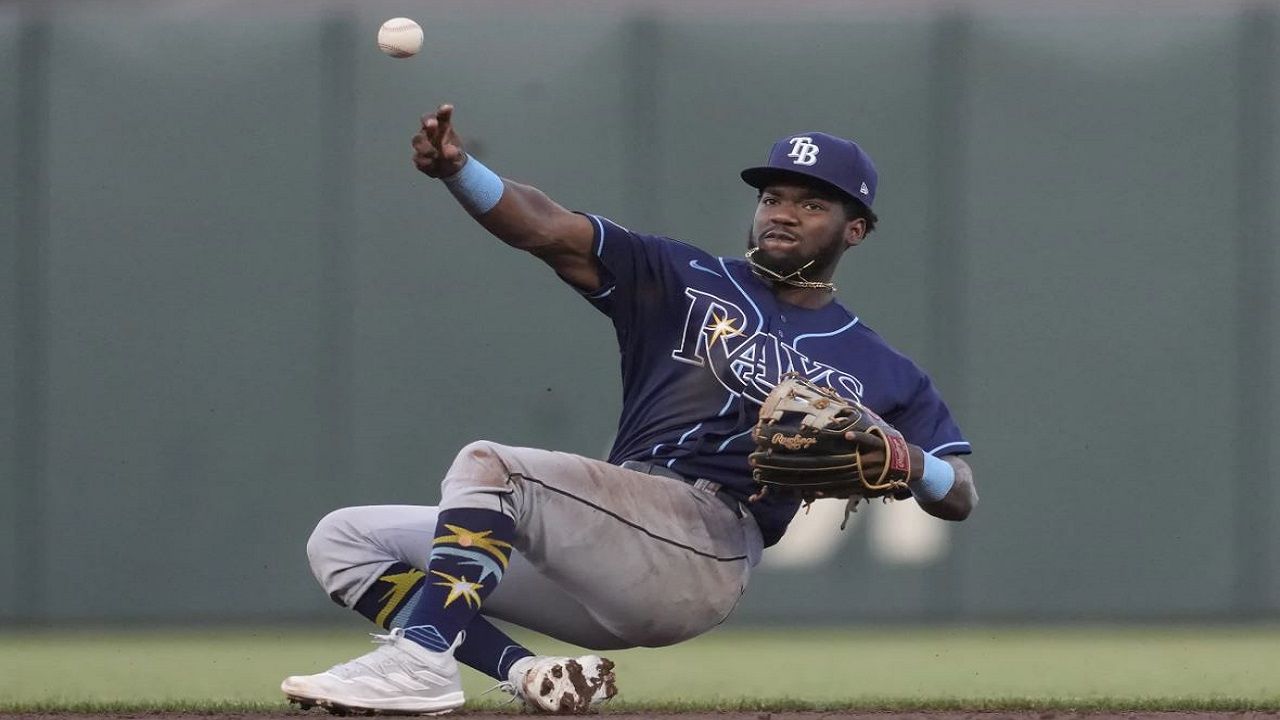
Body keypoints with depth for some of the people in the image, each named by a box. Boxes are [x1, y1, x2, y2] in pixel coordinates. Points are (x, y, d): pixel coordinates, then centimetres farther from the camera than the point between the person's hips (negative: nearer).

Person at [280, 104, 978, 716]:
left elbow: (960, 497, 11)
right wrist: (455, 169, -19)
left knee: (488, 463, -26)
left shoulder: (881, 373, 14)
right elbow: (548, 230, 2)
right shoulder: (684, 281, 17)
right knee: (342, 541, -2)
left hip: (705, 551, -6)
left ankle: (420, 661, -37)